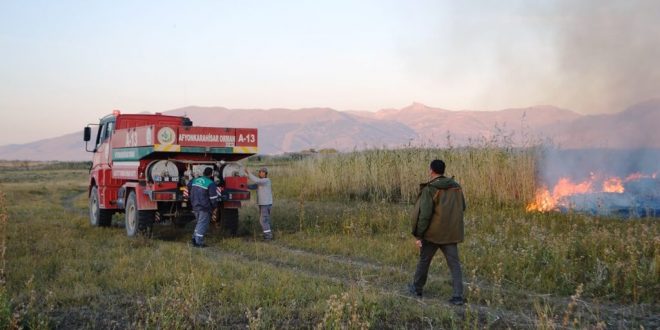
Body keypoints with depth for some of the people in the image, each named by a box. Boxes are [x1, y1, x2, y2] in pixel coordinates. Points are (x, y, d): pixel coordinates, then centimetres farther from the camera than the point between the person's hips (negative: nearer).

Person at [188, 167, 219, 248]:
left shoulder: (195, 180, 9)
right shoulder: (211, 184, -13)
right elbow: (213, 198, -13)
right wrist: (214, 207, 4)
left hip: (195, 206, 7)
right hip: (204, 207, -7)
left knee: (199, 222, 22)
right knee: (202, 224, 0)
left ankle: (194, 238, 15)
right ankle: (198, 242, -1)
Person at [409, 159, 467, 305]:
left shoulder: (429, 189, -14)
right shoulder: (456, 186, 2)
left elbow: (424, 214, -18)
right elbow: (462, 207, 13)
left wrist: (418, 235, -12)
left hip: (433, 233, -4)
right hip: (451, 233, 4)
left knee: (424, 260, 16)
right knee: (454, 264, 4)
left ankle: (417, 289, 31)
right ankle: (457, 296, -7)